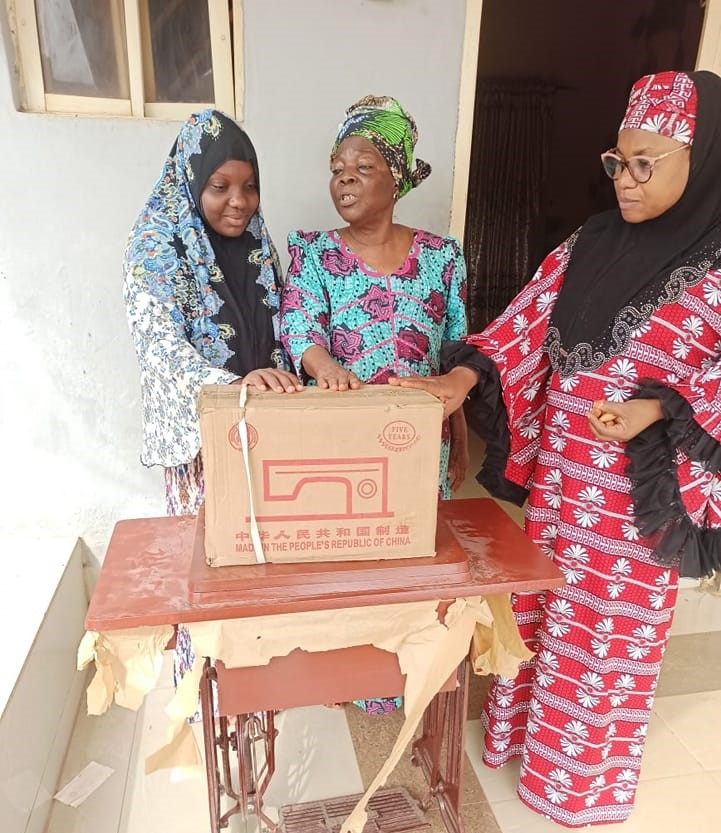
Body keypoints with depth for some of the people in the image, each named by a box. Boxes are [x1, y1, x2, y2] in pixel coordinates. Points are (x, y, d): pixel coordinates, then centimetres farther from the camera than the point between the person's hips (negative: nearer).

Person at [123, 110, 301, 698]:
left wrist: (280, 389, 1)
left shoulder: (259, 245, 5)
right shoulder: (156, 253, -12)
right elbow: (163, 350, -24)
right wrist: (236, 385, -40)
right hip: (202, 433, -5)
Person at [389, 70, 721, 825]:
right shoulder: (590, 244, 2)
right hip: (557, 468, 5)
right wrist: (462, 377, -18)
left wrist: (656, 410, -25)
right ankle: (524, 727, 47)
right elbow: (526, 323, -3)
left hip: (640, 483, -4)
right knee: (539, 603, 20)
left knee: (610, 624, 13)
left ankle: (584, 774, 40)